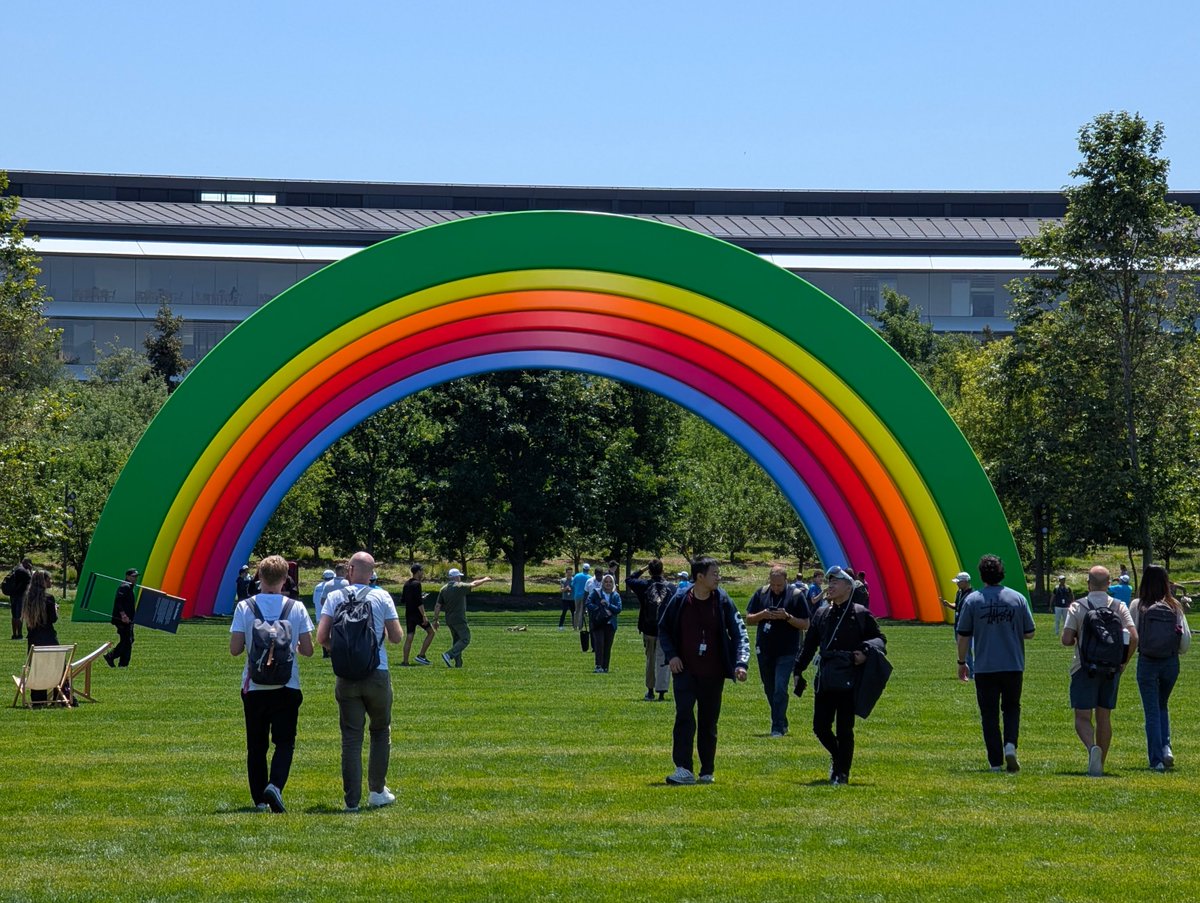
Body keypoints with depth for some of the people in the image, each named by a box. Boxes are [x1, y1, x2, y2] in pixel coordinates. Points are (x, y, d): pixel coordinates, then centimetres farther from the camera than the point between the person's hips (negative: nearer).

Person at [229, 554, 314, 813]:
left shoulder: (244, 607, -4)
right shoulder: (297, 608, -3)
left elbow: (234, 649, -6)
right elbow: (307, 650, -3)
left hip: (254, 687, 1)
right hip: (288, 686, -1)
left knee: (256, 745, 11)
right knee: (285, 741, 4)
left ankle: (259, 799, 12)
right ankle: (275, 785, -20)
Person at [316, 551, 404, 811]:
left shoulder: (334, 597, 0)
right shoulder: (382, 597, -1)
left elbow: (321, 637, -7)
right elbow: (397, 637, -3)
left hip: (346, 677, 0)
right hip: (377, 674, 0)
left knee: (351, 738, 3)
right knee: (380, 731, 18)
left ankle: (352, 800, -1)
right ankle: (377, 791, 18)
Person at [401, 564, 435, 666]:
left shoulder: (406, 584, 11)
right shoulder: (417, 584, -13)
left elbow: (402, 600, 17)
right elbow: (419, 602, -20)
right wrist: (424, 616, -20)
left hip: (408, 614, 8)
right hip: (417, 614, -8)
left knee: (409, 637, 7)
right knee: (430, 632, 5)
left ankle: (405, 661, 3)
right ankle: (421, 655, 0)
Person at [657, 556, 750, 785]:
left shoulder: (722, 601, -3)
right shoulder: (680, 600, -4)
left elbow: (739, 633, -2)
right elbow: (663, 629, 9)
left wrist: (741, 663, -15)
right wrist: (671, 655, -5)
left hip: (713, 675, 1)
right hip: (685, 672, -1)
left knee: (709, 723, 8)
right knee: (684, 717, -14)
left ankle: (707, 772, 17)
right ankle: (683, 769, -15)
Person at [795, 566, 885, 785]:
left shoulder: (861, 614, -2)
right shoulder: (822, 613, 11)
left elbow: (879, 639, 4)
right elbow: (810, 644, 17)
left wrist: (866, 652, -16)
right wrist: (799, 670, 13)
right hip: (824, 680, 5)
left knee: (844, 729, -1)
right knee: (820, 726, 5)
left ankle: (841, 772, 8)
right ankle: (838, 757, 30)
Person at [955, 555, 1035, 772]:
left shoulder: (972, 600, -5)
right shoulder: (1018, 599, -1)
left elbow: (963, 636, -2)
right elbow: (1029, 633, 5)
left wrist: (962, 662, 11)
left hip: (985, 667, -1)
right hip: (1014, 665, 1)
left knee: (989, 714, 6)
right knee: (1011, 708, 17)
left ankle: (996, 761, 3)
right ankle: (1010, 744, -8)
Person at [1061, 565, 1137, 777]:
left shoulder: (1077, 607, -5)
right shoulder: (1119, 607, 1)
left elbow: (1066, 639, -12)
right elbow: (1133, 637, -8)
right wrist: (1123, 661, 5)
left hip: (1085, 668, -3)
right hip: (1111, 669, 3)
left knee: (1083, 717, -3)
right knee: (1104, 717, 12)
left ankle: (1092, 747, -31)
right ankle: (1099, 764, 15)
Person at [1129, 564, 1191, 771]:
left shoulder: (1137, 606, -7)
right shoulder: (1175, 607, -2)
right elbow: (1186, 638, -2)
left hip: (1147, 663, -2)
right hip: (1171, 662, 2)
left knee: (1152, 711, 5)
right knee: (1162, 706, 22)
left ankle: (1156, 759, 2)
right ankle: (1166, 747, 2)